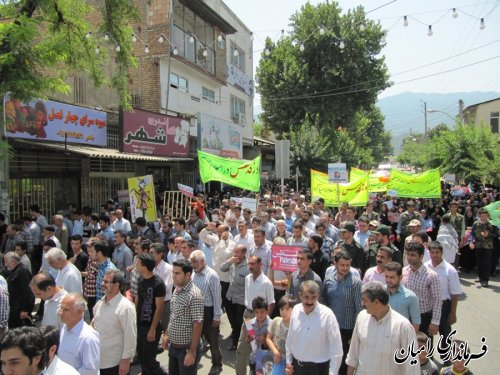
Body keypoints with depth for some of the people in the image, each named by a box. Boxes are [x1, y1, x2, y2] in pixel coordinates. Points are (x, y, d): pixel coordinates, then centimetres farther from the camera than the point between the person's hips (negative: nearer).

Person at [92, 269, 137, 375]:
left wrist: (126, 360, -17)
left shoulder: (126, 307, -21)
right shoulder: (100, 303, 3)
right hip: (97, 360, 7)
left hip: (115, 363, -7)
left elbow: (130, 337, -19)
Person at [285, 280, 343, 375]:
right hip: (296, 366, 4)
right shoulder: (296, 310, -7)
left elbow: (336, 347, -16)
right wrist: (288, 361, 8)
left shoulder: (327, 315, -21)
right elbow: (290, 338, 4)